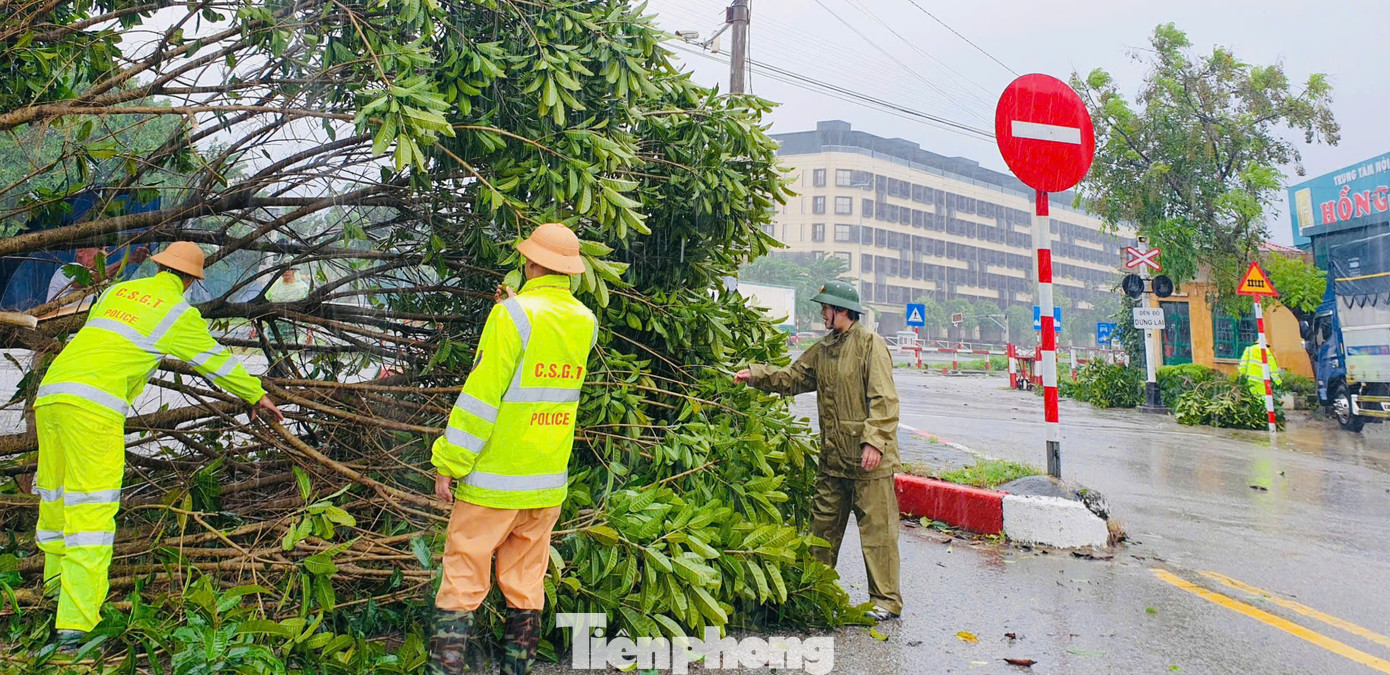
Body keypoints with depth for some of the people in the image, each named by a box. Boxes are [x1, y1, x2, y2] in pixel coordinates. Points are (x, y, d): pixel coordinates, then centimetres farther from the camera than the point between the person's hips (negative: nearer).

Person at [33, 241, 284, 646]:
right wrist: (257, 395, 28)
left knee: (56, 497, 19)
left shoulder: (116, 291, 22)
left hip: (51, 391, 7)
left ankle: (58, 592, 36)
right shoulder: (179, 314, 5)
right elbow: (216, 361, 15)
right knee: (92, 509, -8)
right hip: (93, 404, -7)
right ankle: (75, 623, -14)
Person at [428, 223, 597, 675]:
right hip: (549, 484, 6)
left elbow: (481, 395, -15)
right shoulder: (585, 322, 3)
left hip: (493, 481, -5)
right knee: (526, 587, 15)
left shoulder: (513, 316, -14)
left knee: (462, 582, 3)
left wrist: (448, 464, -8)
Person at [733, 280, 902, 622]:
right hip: (833, 456, 8)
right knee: (824, 523, 15)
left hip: (868, 457, -8)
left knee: (877, 528, -1)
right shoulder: (823, 350, 15)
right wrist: (756, 374, 9)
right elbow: (792, 378, 20)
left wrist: (874, 442, -22)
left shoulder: (870, 344, -9)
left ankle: (886, 600, 9)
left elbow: (884, 399, -15)